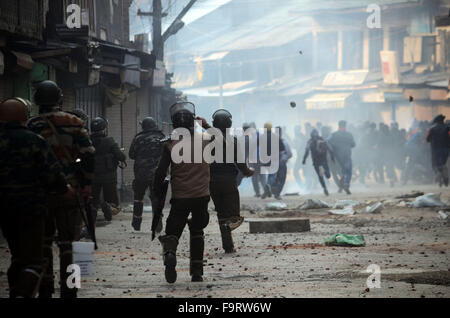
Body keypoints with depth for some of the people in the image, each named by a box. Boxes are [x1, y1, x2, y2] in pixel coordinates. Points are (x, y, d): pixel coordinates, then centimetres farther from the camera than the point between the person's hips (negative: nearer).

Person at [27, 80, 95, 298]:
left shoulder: (32, 126, -4)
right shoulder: (74, 123, -1)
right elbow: (88, 154, -5)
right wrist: (87, 183, 2)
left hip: (41, 190, 0)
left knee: (44, 241, 13)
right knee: (66, 241, 4)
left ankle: (45, 289, 15)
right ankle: (67, 290, 0)